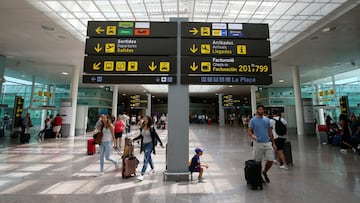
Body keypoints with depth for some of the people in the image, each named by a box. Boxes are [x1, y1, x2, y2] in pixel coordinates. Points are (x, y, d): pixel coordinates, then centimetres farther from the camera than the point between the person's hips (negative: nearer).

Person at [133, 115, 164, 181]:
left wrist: (161, 143, -7)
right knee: (149, 157, 22)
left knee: (146, 159, -11)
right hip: (144, 144, 6)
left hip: (150, 144, -6)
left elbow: (156, 136, -7)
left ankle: (142, 174, -9)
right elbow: (141, 136, 16)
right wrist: (133, 139, 13)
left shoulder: (151, 128, -13)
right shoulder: (142, 128, 2)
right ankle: (153, 169, 43)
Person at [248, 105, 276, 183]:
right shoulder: (253, 120, -5)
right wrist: (252, 135, -29)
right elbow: (249, 131, -7)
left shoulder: (267, 120, 8)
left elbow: (270, 132, 12)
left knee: (270, 160, 1)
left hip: (268, 143, 4)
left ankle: (265, 172, 29)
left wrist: (273, 143, 9)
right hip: (258, 143, -3)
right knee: (258, 162, 6)